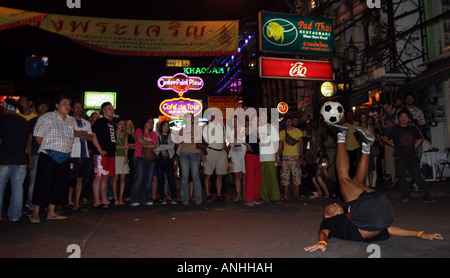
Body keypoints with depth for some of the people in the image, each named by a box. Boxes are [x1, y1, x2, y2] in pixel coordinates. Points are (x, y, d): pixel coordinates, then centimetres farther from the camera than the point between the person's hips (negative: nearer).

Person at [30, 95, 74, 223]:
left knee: (60, 185, 9)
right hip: (48, 156, -7)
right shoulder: (47, 117, -5)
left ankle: (51, 212, 19)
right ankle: (35, 214, 7)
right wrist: (47, 148, -3)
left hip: (64, 157, 7)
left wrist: (68, 149, 11)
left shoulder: (69, 120, 15)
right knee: (43, 185, -4)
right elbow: (37, 135, -7)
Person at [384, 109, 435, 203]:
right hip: (400, 157, -1)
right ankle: (405, 195, 5)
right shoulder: (395, 130, 4)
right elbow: (386, 139, 12)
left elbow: (420, 139, 27)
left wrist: (415, 146, 13)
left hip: (412, 156, 2)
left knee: (418, 176, -4)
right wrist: (393, 145, 4)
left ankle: (426, 195, -1)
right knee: (402, 177, -3)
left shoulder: (413, 129, 11)